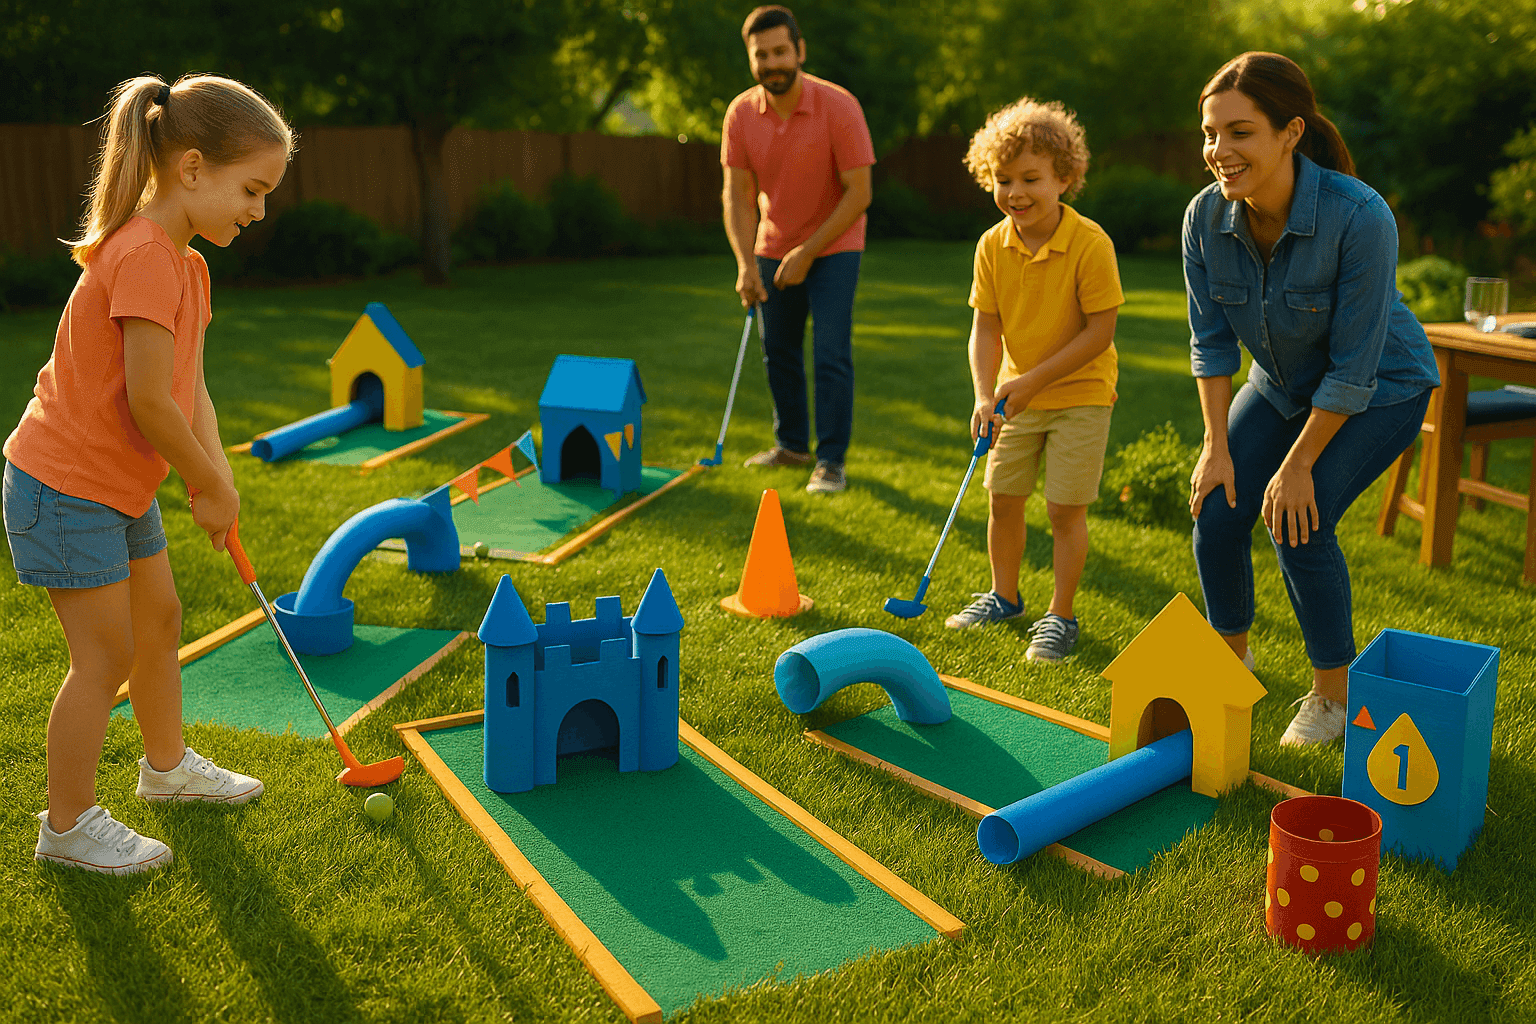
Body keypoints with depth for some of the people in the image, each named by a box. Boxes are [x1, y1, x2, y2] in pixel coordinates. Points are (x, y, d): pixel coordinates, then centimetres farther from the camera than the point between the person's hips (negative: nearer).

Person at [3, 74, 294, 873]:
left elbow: (190, 389, 5)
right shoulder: (143, 257, -26)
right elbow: (149, 401, -26)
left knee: (159, 621, 20)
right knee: (106, 656, -2)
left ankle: (168, 765, 40)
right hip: (65, 485, -10)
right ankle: (68, 825, 14)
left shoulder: (184, 262, 7)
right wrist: (212, 486, -13)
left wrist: (214, 471, -8)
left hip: (120, 485, 10)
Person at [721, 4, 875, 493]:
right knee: (778, 350, 11)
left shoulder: (839, 107, -21)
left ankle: (831, 461, -2)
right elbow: (738, 194, -7)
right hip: (774, 247, 5)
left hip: (833, 247, -4)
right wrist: (746, 264, -18)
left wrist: (808, 252, -21)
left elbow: (858, 193, -19)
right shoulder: (740, 113, -9)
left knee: (831, 354, -10)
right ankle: (791, 444, 28)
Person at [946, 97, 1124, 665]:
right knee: (1003, 498, 12)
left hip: (1080, 393, -5)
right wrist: (985, 394, -18)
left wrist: (1034, 380, -21)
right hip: (1019, 392, 5)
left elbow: (1100, 332, -19)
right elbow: (986, 327, -4)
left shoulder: (1090, 244, -21)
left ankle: (1060, 615, 15)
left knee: (1064, 508, -1)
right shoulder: (993, 245, -7)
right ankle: (1004, 595, 33)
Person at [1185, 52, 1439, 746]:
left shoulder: (1359, 217, -33)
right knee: (1215, 510, -6)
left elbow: (1353, 366, -27)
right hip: (1283, 383, 5)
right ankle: (1232, 652, 22)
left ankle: (1334, 694, 5)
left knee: (1297, 523, -17)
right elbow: (1211, 340, -7)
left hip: (1381, 390, -5)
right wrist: (1217, 447, -9)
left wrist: (1297, 466, -22)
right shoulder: (1206, 216, -18)